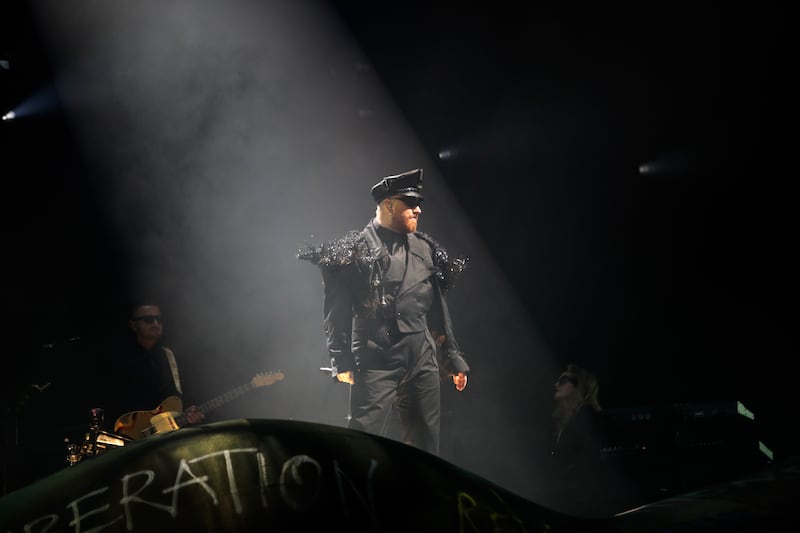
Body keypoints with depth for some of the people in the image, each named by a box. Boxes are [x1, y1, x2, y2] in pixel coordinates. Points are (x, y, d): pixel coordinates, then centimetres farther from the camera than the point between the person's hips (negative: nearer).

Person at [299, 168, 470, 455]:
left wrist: (453, 359, 18)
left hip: (423, 359, 6)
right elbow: (337, 311, -6)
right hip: (377, 359, -6)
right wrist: (342, 361, -13)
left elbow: (438, 309, 18)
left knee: (425, 445, 10)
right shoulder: (356, 249, -3)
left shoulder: (425, 249, 14)